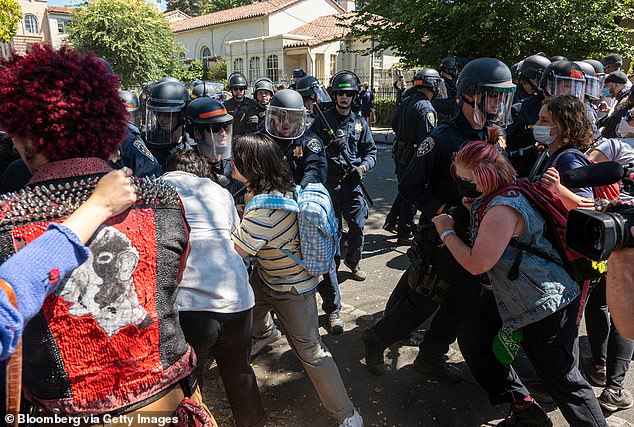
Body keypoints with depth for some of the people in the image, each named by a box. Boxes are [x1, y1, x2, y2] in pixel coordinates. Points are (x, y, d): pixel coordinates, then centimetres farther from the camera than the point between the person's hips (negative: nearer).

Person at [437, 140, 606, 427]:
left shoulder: (502, 209, -28)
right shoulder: (488, 200, 2)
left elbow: (477, 264, -26)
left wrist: (446, 232, -13)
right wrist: (472, 211, 1)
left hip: (545, 302, -10)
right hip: (506, 294, 10)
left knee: (561, 377, 3)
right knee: (472, 341, 11)